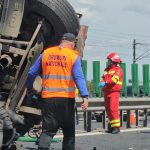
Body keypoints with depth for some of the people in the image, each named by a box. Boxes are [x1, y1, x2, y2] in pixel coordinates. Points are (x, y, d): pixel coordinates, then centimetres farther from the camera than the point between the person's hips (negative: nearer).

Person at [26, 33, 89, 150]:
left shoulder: (45, 53, 7)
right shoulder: (74, 56, -3)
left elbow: (31, 73, 10)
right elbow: (79, 77, -15)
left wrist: (29, 89, 25)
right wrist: (85, 96, -20)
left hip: (48, 97, 2)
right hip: (66, 98, -2)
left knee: (48, 130, 4)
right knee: (69, 131, 13)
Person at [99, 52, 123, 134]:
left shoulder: (118, 69, -4)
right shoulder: (107, 70, 21)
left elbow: (115, 78, -20)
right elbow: (103, 78, 13)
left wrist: (105, 82, -30)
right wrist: (101, 82, -11)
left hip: (114, 92, -8)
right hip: (106, 92, 8)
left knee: (113, 109, -14)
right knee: (108, 110, 11)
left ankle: (116, 126, -11)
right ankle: (111, 126, 22)